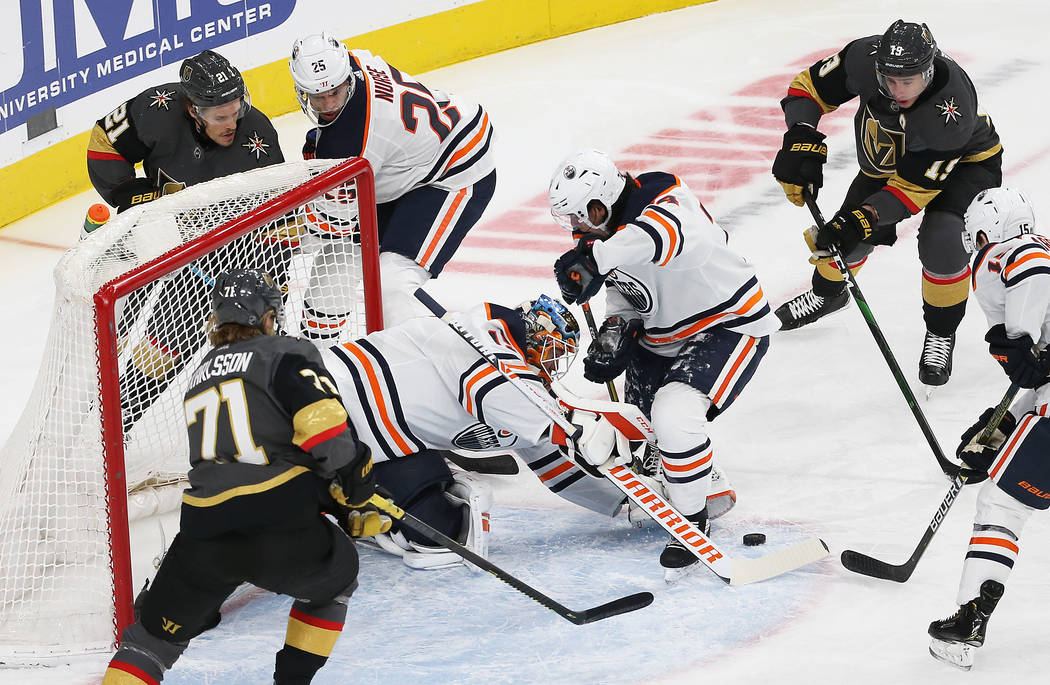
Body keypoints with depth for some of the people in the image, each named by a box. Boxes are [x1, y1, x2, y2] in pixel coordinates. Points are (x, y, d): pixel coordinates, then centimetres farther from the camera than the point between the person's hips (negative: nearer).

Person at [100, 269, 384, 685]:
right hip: (279, 525, -4)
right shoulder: (287, 355, 7)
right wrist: (356, 483, 4)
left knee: (154, 635, 17)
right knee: (334, 579, 28)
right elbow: (322, 422, -11)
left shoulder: (202, 376, 28)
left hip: (204, 533, 4)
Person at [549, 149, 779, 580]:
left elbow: (663, 234, -57)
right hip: (661, 336, 10)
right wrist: (615, 332, -9)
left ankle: (693, 521, -8)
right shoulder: (613, 228, -2)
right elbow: (623, 293, 12)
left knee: (674, 416, -29)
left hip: (730, 328, -10)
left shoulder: (668, 206, -31)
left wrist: (595, 258, -67)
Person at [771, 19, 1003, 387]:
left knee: (941, 240, -26)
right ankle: (828, 292, 39)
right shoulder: (864, 58, -33)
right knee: (849, 233, 3)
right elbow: (809, 87, -18)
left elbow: (916, 185, -36)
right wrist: (801, 142, -33)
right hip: (886, 159, 5)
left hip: (966, 161, -5)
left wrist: (866, 218, -44)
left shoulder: (953, 108, -42)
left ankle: (941, 333, -1)